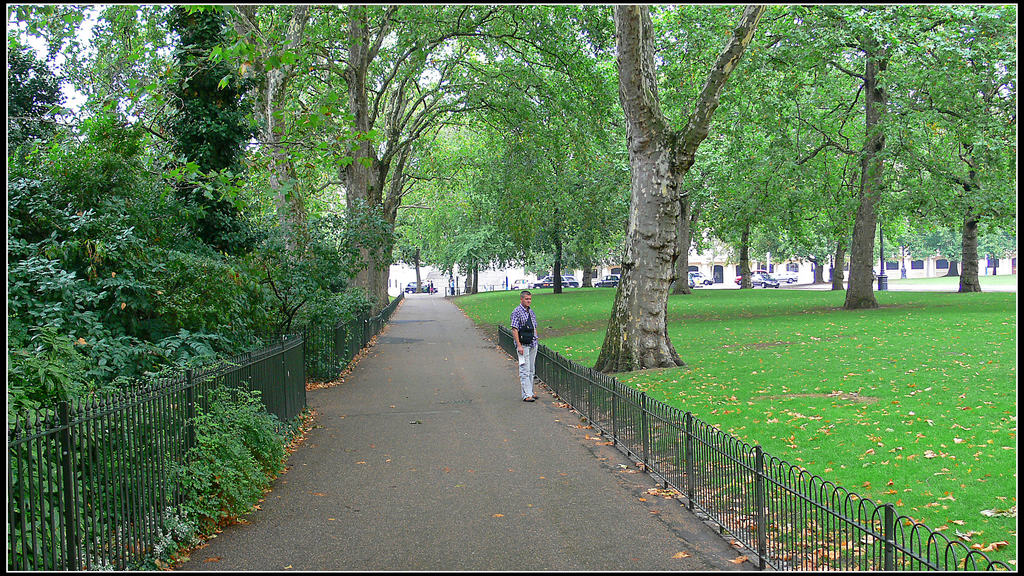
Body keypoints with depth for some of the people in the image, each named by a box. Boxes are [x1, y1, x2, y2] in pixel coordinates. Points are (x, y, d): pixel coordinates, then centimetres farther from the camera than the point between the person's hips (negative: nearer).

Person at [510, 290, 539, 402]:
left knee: (531, 370, 12)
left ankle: (530, 392, 20)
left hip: (533, 344, 8)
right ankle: (526, 395, -8)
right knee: (525, 370, -8)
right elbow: (514, 330, -14)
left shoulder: (531, 311, 14)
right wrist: (519, 345, -20)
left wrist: (536, 338, 15)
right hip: (523, 345, -8)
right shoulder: (516, 312, -10)